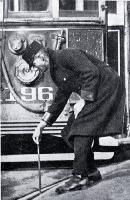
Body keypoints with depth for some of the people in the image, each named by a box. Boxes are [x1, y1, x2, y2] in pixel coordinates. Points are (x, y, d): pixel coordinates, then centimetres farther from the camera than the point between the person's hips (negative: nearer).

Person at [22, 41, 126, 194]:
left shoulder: (66, 55, -14)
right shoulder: (56, 72, 16)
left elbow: (92, 72, -24)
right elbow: (59, 101, 21)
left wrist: (85, 99, -19)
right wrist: (41, 126, 18)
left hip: (107, 88, -10)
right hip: (94, 96, 10)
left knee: (81, 130, -15)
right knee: (71, 133, 6)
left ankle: (79, 177, -9)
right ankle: (92, 174, 15)